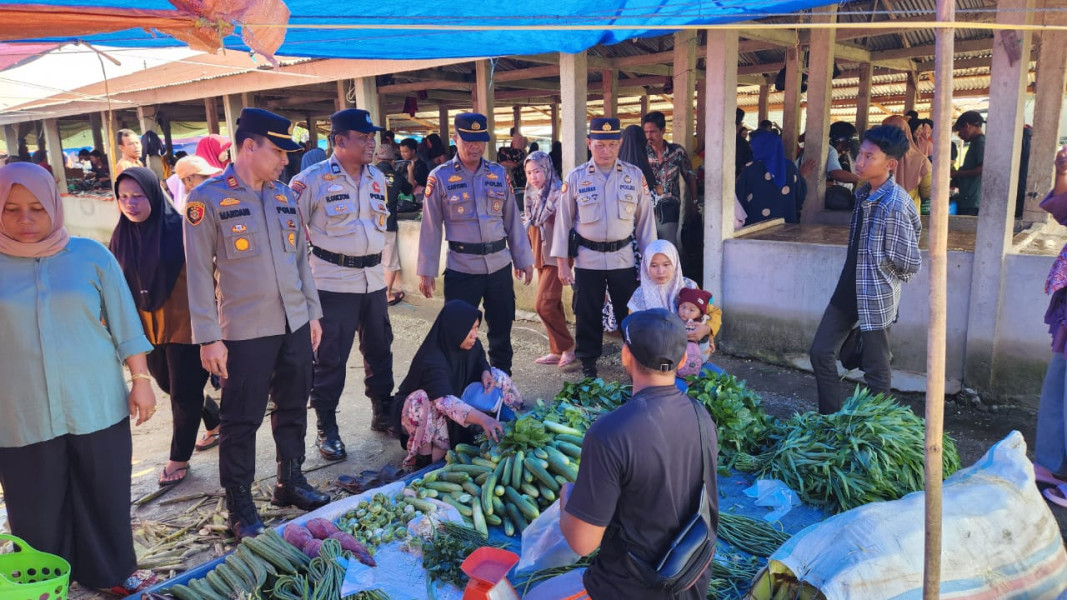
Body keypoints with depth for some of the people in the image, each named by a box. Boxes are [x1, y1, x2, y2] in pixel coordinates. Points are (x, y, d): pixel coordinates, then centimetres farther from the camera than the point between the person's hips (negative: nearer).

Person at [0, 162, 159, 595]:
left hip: (97, 405, 0)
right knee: (36, 512, 10)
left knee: (106, 498, 11)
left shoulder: (90, 255, 0)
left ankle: (113, 573, 30)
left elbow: (125, 323, 3)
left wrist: (141, 380, 1)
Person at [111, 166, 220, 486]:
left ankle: (179, 459, 21)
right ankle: (215, 423, 43)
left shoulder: (178, 229, -13)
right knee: (171, 387, 20)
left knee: (184, 393, 4)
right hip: (147, 328, 6)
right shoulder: (121, 236, 2)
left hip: (184, 325, -6)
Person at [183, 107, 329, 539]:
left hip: (295, 326, 6)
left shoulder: (284, 195, 9)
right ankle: (240, 506, 20)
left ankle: (290, 482, 33)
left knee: (293, 409, 16)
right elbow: (199, 272, -8)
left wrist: (312, 312, 13)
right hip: (245, 332, -5)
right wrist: (208, 338, -10)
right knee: (241, 421, 5)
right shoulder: (208, 198, -8)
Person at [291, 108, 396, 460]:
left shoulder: (377, 178, 8)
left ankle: (383, 414, 32)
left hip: (373, 279, 6)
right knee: (331, 357, 1)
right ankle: (326, 429, 15)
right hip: (334, 282, -6)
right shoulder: (313, 179, -10)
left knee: (379, 348, 15)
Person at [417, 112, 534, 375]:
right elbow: (431, 227, -3)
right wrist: (426, 271, -4)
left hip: (500, 264, 4)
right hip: (461, 267, -3)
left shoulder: (499, 173, 6)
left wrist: (523, 259, 10)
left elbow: (513, 219, 10)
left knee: (501, 329, 14)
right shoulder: (440, 177, -4)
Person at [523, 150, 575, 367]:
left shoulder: (558, 195, -14)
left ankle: (567, 347, 5)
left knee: (544, 305, -10)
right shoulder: (532, 196, 9)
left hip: (555, 257, -7)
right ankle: (557, 351, 19)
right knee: (553, 306, 12)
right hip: (540, 257, 7)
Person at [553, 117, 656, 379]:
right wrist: (562, 262, -2)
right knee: (587, 314, 9)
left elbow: (645, 219, 4)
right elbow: (563, 220, 0)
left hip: (623, 257, 1)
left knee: (630, 312, 8)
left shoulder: (635, 176, 0)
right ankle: (588, 363, 25)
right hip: (587, 258, 0)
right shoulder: (575, 178, -3)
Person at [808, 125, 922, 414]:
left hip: (876, 297, -9)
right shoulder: (863, 193, 4)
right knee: (821, 352, 12)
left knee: (875, 371, 6)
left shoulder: (895, 205, -22)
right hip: (848, 291, 9)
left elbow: (910, 263, -20)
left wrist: (881, 276, -2)